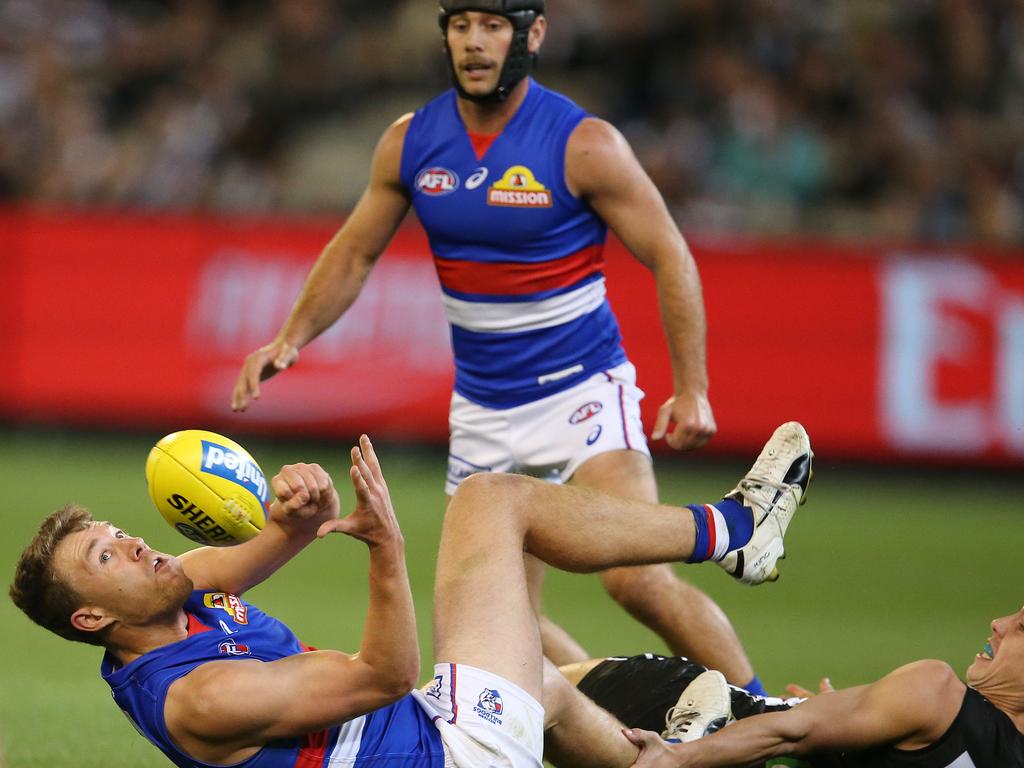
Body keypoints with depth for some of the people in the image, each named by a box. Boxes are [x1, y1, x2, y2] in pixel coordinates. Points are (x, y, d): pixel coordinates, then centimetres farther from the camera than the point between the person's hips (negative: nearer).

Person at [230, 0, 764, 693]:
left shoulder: (584, 144, -13)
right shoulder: (410, 143, 1)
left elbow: (670, 257, -8)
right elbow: (355, 252, 13)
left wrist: (692, 390, -14)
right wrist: (292, 339, -1)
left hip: (582, 391, -5)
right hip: (481, 413, 6)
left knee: (637, 579, -23)